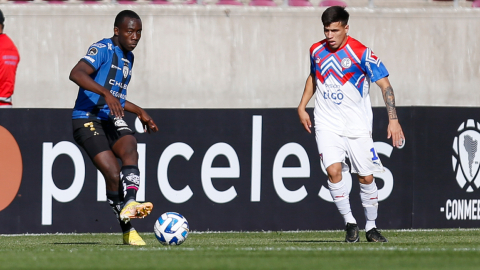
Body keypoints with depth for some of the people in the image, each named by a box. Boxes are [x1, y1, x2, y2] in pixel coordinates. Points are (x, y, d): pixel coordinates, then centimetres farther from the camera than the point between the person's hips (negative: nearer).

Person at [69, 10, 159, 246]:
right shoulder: (103, 49, -8)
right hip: (88, 119, -7)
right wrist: (106, 93, -34)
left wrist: (139, 112, 33)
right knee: (113, 173, -18)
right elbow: (76, 73, -26)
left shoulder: (128, 57, 20)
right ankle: (127, 230, -4)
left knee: (130, 150, -25)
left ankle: (129, 204, -42)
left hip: (112, 120, 7)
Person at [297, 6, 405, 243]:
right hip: (327, 124, 2)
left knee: (366, 177, 1)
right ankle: (349, 222, -4)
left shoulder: (361, 53, -12)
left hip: (358, 125, -2)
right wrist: (302, 107, 16)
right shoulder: (316, 51, 2)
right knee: (333, 171, -17)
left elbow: (385, 85, -10)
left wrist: (393, 120, -17)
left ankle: (371, 227, 19)